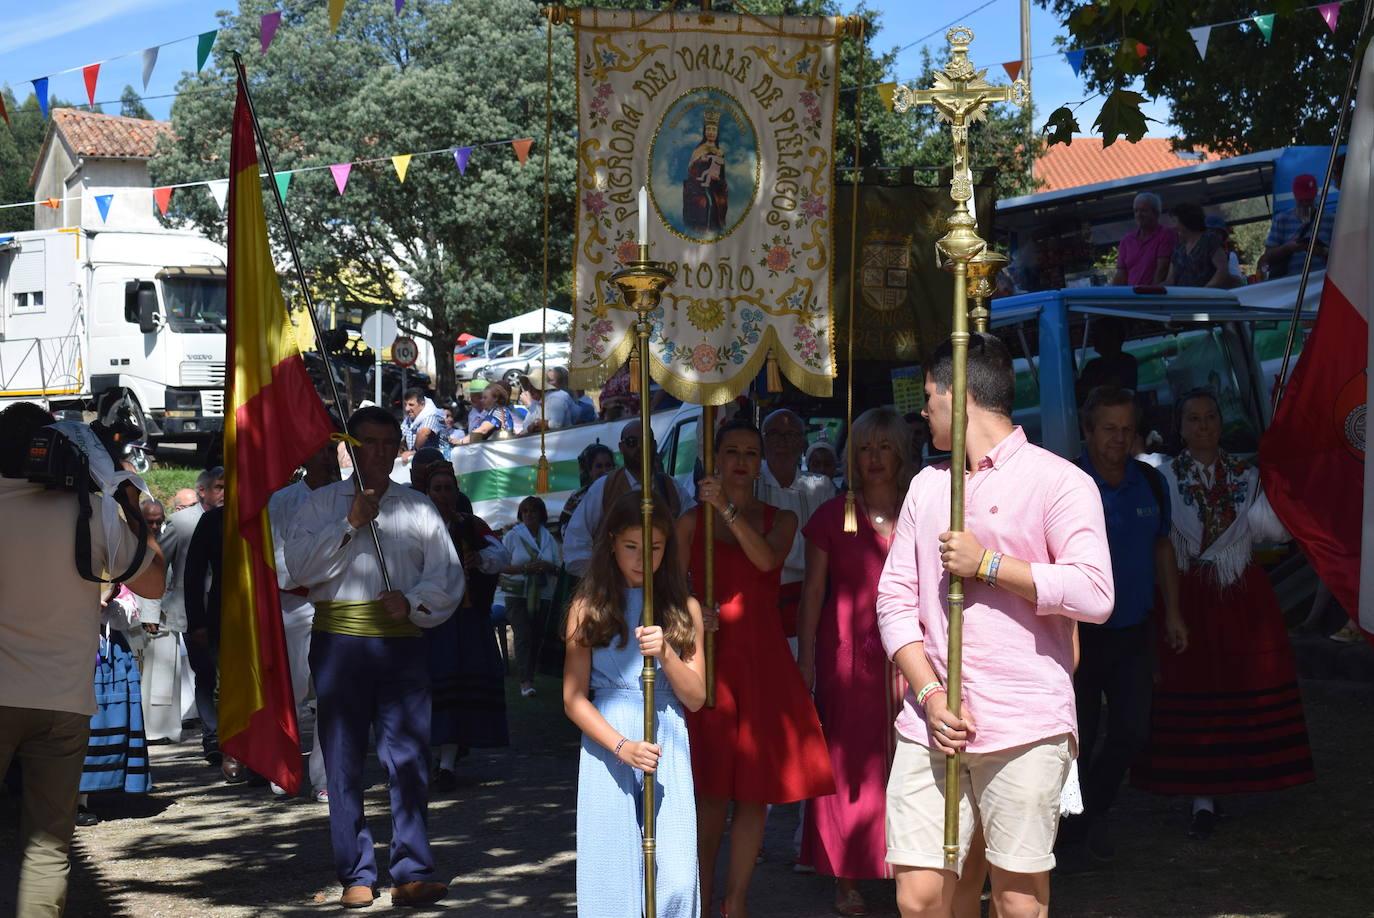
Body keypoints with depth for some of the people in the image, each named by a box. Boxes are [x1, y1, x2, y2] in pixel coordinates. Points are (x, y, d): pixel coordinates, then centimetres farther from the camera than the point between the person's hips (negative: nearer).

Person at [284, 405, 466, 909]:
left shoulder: (418, 506, 15)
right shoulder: (321, 503, 11)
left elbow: (447, 574, 7)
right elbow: (300, 567, -2)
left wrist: (413, 601, -10)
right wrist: (349, 523, -7)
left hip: (401, 642, 1)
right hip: (339, 641, -1)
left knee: (409, 759, -5)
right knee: (344, 763, 2)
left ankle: (412, 872, -3)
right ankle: (355, 875, 9)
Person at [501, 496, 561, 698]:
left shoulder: (549, 538, 12)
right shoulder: (512, 536, 3)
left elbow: (558, 568, 16)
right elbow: (502, 566, -1)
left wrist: (549, 567, -8)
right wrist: (525, 569, -16)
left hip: (543, 594, 3)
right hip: (517, 593, -3)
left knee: (537, 636, 2)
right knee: (523, 635, -15)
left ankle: (529, 677, 13)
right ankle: (525, 681, -20)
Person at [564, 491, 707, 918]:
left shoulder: (684, 609, 9)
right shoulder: (589, 608, 4)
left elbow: (696, 698, 6)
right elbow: (573, 698, 0)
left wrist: (666, 653, -13)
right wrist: (622, 746, -15)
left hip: (669, 751, 1)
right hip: (607, 747, -1)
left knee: (677, 881, -7)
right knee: (613, 879, -2)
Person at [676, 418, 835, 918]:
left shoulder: (781, 520, 9)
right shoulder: (692, 521, 7)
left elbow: (767, 559, -14)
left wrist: (728, 508, -25)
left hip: (763, 661, 2)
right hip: (709, 657, -1)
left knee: (755, 791, 2)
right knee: (712, 791, -4)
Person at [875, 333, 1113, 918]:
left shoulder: (1058, 481, -1)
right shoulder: (926, 485, 18)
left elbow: (1094, 593, -13)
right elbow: (895, 598, 12)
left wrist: (987, 564, -10)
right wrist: (929, 694, -2)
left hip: (1024, 731, -4)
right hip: (930, 724, 5)